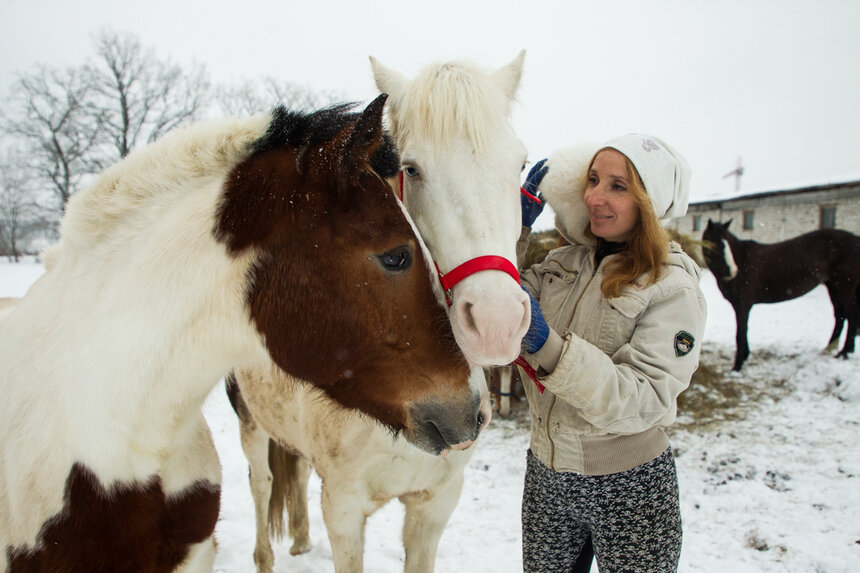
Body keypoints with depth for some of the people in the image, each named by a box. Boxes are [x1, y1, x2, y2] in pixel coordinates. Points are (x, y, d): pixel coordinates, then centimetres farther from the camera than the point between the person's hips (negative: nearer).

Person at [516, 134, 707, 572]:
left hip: (628, 488, -4)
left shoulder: (674, 289, -15)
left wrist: (547, 345, -36)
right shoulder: (563, 262, 2)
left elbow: (642, 403, -25)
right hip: (545, 474, 5)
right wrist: (515, 224, -7)